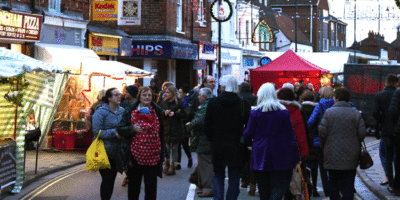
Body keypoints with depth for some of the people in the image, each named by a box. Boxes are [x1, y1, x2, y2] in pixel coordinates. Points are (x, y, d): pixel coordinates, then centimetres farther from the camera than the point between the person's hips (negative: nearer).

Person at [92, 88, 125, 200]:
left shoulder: (122, 111, 7)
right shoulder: (101, 112, -11)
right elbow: (97, 132, -16)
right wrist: (114, 133, -23)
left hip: (117, 152, 6)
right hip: (105, 152, -6)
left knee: (112, 178, 13)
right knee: (107, 179, -4)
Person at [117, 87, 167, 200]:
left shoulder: (157, 111, 6)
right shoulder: (130, 111, 3)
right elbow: (120, 129, -1)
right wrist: (132, 128, -15)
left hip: (152, 155, 0)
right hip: (135, 154, 0)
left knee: (151, 185, 5)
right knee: (133, 185, 9)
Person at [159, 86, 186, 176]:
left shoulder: (179, 103, -2)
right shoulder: (163, 102, 8)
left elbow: (184, 114, -3)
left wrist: (174, 114, -15)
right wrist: (164, 113, -8)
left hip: (176, 129, -2)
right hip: (166, 127, 3)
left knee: (174, 148, 2)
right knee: (167, 147, 0)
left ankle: (172, 167, 9)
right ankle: (166, 164, 14)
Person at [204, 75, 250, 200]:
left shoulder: (213, 103, -5)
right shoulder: (243, 104, -8)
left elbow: (207, 126, 0)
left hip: (218, 147, 1)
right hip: (236, 148, -1)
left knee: (218, 176, 15)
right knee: (234, 178, 8)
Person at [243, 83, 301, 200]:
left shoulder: (255, 112, -3)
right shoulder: (283, 112, -2)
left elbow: (248, 134, 1)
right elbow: (290, 136, 0)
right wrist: (295, 159, 4)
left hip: (260, 155, 1)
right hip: (280, 155, -1)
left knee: (264, 189, 11)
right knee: (279, 186, 0)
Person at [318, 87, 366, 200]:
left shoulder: (329, 112, -6)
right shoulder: (356, 113, -1)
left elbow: (322, 132, -9)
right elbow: (362, 133, -2)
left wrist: (323, 145, 9)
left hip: (333, 156, -1)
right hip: (351, 157, 1)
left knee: (334, 183, 11)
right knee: (348, 184, 5)